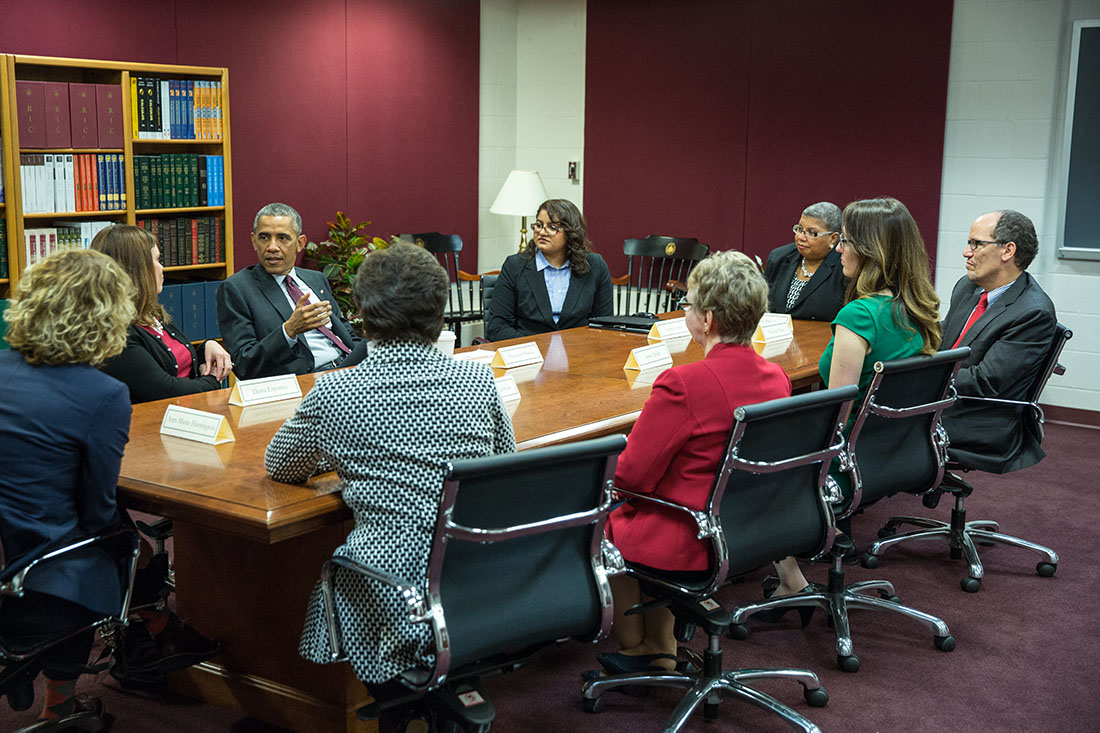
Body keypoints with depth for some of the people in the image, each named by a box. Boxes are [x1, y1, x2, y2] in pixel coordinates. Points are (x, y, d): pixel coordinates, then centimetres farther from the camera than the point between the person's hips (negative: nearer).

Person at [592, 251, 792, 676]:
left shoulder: (683, 384, -27)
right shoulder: (776, 378, -3)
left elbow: (633, 476, -18)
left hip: (693, 546, -7)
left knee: (605, 521, 19)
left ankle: (633, 646, 34)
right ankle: (661, 648, 34)